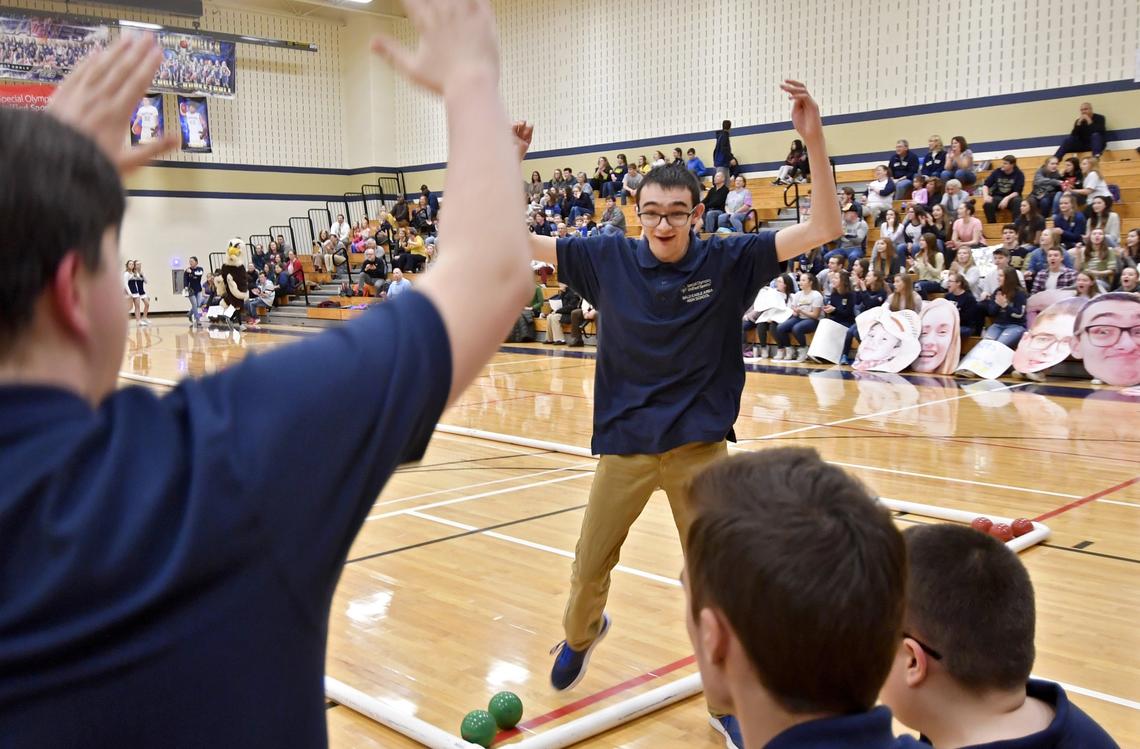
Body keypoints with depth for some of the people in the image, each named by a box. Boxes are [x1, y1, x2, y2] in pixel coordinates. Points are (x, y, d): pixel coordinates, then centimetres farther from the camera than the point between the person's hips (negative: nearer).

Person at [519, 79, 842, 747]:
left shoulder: (728, 261, -7)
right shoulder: (609, 259, -4)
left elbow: (823, 229, -14)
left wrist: (814, 139, -26)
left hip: (700, 446, -1)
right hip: (624, 443, 2)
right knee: (588, 572, 14)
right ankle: (582, 635, 48)